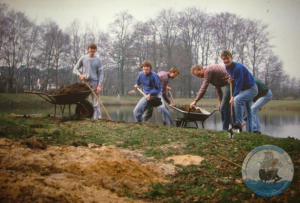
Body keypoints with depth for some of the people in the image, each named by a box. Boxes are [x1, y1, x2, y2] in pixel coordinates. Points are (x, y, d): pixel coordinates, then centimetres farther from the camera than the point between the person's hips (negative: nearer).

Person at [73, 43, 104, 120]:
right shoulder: (83, 58, 8)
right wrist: (80, 74, -10)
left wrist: (99, 85, -9)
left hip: (95, 82, -2)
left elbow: (101, 73, 2)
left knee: (95, 102, -6)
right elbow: (75, 69, 11)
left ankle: (96, 118, -7)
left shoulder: (98, 60, 4)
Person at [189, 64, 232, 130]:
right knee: (226, 108, 15)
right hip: (228, 84, 11)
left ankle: (225, 129, -1)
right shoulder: (210, 70, 16)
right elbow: (217, 87, 21)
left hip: (230, 83, -11)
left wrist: (195, 101, -16)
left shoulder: (208, 71, -15)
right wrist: (220, 101, 20)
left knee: (223, 108, -7)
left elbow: (203, 88, -18)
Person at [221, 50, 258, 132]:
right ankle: (249, 131, 22)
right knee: (248, 111, 14)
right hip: (243, 89, 10)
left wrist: (233, 96, -23)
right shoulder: (227, 68, 0)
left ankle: (238, 123, -27)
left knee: (237, 100, -32)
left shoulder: (238, 67, -27)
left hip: (251, 89, -10)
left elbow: (239, 83, -26)